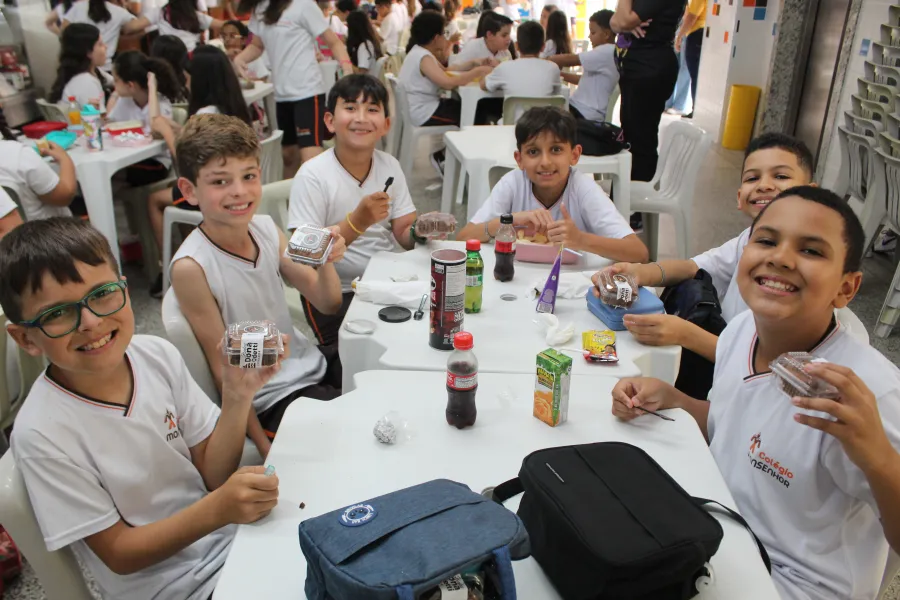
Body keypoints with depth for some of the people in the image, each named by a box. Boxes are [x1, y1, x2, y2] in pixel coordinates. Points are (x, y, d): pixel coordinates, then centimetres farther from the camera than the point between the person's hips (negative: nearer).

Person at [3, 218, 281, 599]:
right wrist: (216, 510, -30)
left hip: (235, 535, 4)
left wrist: (236, 397, -23)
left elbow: (213, 474, -5)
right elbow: (119, 554, -14)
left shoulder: (159, 355, -10)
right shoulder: (42, 434, -21)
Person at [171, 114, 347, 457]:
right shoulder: (192, 268, -21)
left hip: (316, 366, 6)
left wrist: (326, 262, -18)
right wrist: (263, 445, -12)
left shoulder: (266, 229, -4)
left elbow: (328, 305, 2)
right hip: (274, 401, -6)